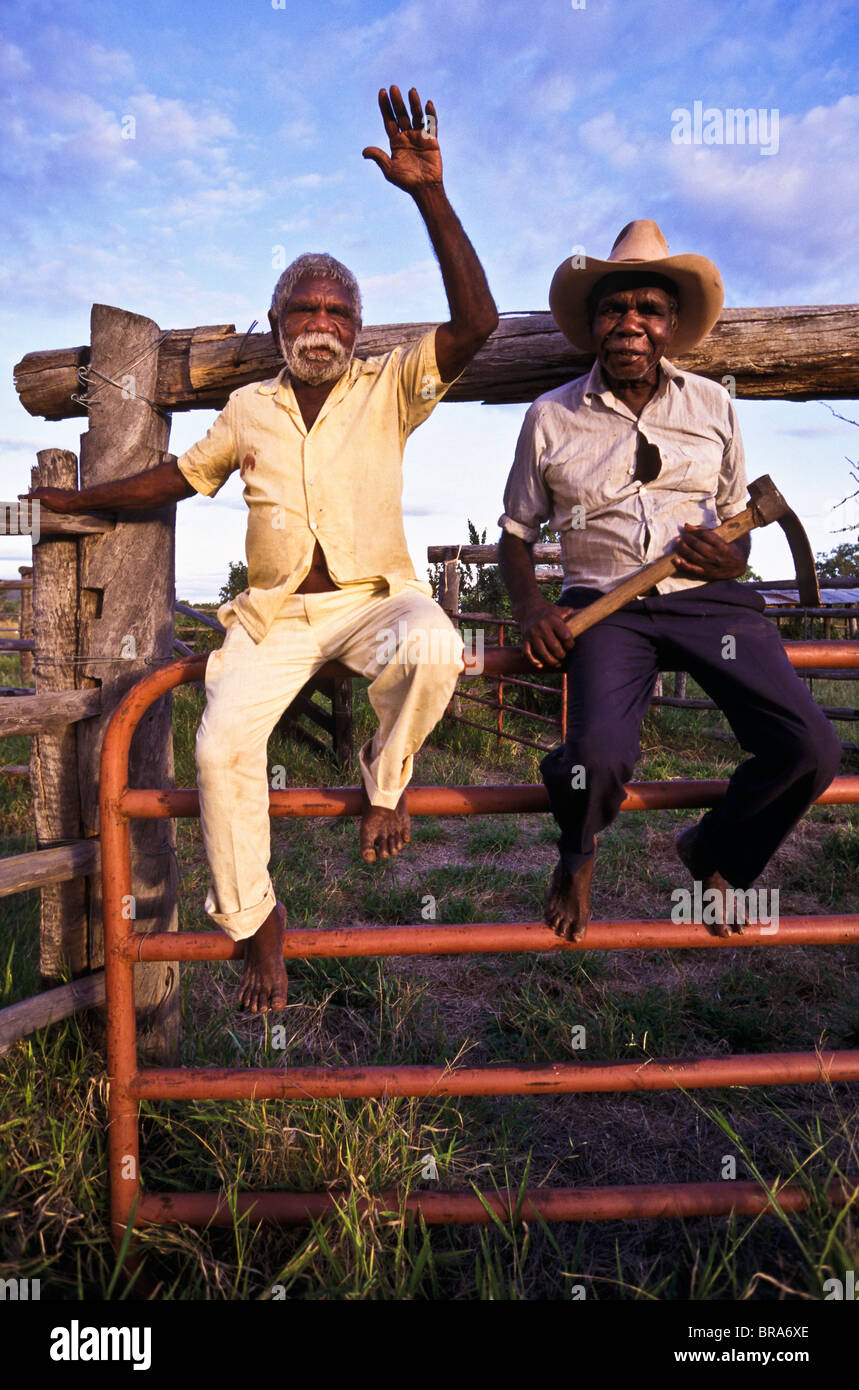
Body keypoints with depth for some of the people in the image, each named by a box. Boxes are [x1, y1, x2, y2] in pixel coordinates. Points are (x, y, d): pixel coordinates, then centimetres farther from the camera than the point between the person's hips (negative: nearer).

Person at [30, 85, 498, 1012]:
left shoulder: (389, 388, 5)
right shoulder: (248, 409, 15)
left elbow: (475, 323, -9)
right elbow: (179, 476, 27)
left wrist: (430, 196, -17)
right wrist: (77, 500, 31)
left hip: (372, 595, -2)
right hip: (275, 612, 2)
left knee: (432, 650, -37)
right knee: (222, 745, -20)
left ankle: (385, 776, -5)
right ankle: (253, 921, 3)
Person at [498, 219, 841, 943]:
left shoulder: (713, 406, 12)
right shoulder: (551, 417, 6)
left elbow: (738, 515, 20)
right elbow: (516, 533, 13)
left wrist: (735, 560, -4)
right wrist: (531, 608, -7)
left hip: (707, 596, 3)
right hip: (605, 604, -2)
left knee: (811, 750, -16)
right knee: (600, 754, -31)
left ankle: (715, 854, 18)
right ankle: (576, 859, 9)